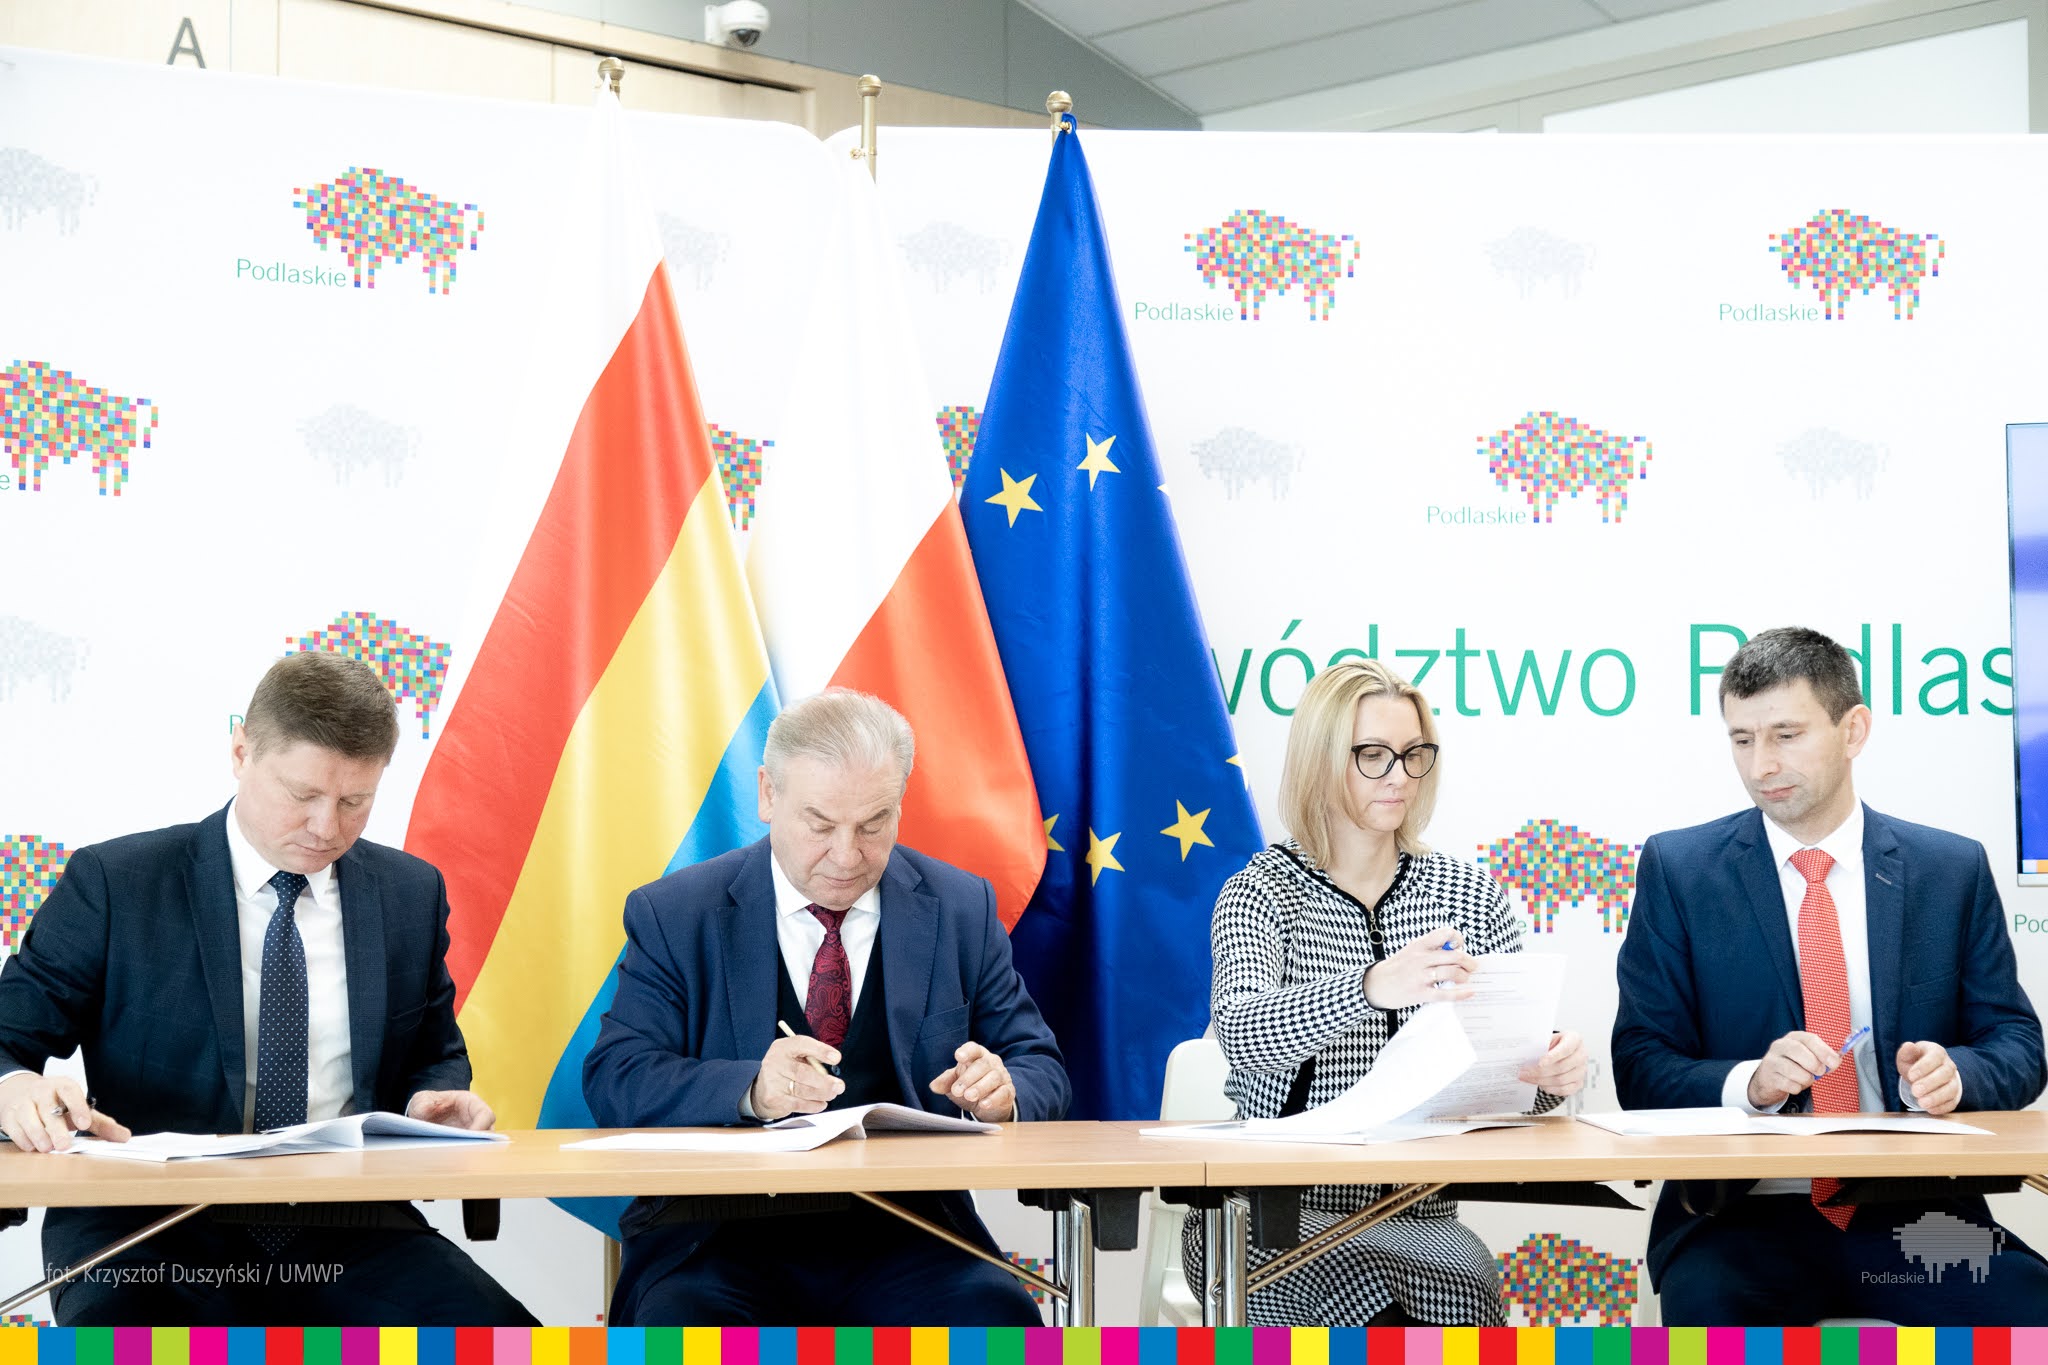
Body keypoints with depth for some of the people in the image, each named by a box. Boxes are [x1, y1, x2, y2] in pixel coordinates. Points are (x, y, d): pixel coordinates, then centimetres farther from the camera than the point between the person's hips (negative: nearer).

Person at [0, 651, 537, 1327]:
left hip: (347, 1231, 3)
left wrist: (434, 1099, 1)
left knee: (495, 1326, -27)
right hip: (157, 1231, -3)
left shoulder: (412, 893, 14)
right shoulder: (114, 883, 3)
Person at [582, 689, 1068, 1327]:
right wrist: (749, 1089, -24)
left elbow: (1041, 1070, 12)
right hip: (721, 1241, -2)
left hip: (903, 1244, 2)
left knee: (998, 1315, -28)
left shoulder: (960, 909, 10)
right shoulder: (674, 915, 4)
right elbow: (614, 1081, -5)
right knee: (676, 1320, -34)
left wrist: (1001, 1094, -13)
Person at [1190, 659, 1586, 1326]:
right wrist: (1371, 988, -39)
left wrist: (1551, 1073, -18)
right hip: (1276, 1217, -3)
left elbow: (1518, 1059, 8)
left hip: (1416, 1219, 3)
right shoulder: (1261, 892, 0)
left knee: (1466, 1285, -29)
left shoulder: (1469, 893, 12)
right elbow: (1240, 1033, -21)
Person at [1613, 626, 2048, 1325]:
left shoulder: (1953, 869, 9)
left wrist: (1954, 1073, -12)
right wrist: (1750, 1082, -18)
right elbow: (1640, 1065, 2)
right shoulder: (1678, 868, 6)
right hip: (1743, 1213, -2)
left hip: (1912, 1215, 2)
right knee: (1707, 1302, -35)